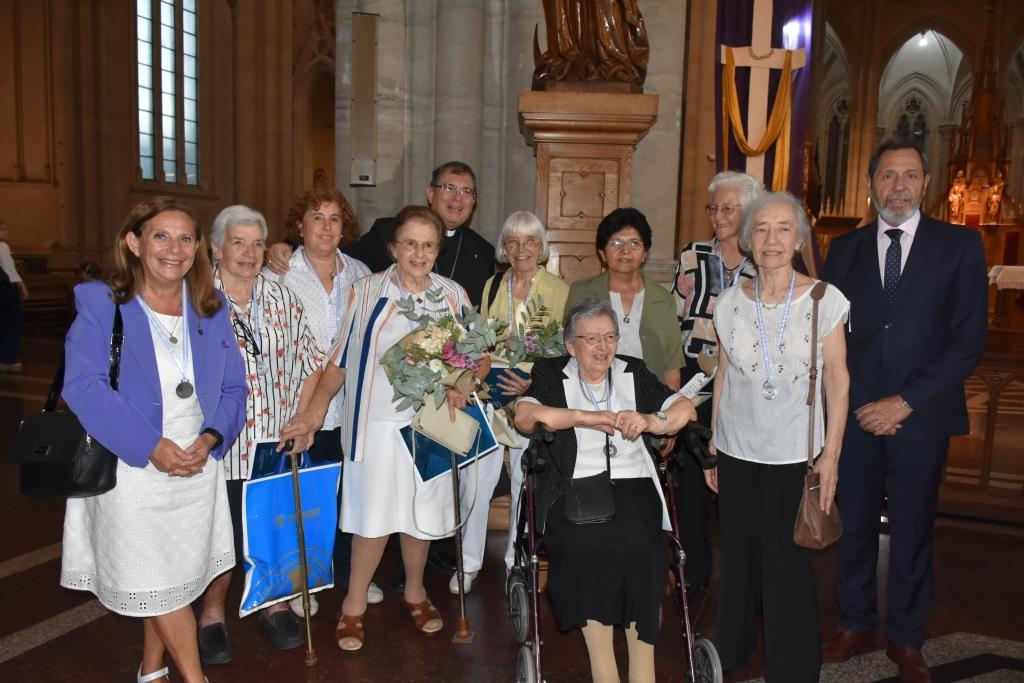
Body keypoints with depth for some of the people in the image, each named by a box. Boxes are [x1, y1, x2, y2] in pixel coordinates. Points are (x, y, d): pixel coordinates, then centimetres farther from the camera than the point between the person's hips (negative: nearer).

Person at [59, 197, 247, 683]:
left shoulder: (211, 308, 4)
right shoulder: (100, 303, -7)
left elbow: (233, 386, 4)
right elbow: (83, 387, -17)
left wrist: (210, 439, -14)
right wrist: (151, 447, -23)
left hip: (197, 466, 4)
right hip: (132, 469, -4)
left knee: (179, 577, 15)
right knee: (154, 581, 5)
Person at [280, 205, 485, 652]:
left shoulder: (453, 296, 4)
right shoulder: (366, 292, -1)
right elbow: (341, 357, 1)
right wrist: (315, 410, -7)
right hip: (376, 421, -2)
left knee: (421, 511, 12)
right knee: (373, 513, 2)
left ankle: (414, 592, 35)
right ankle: (354, 605, 22)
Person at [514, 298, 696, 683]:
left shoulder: (633, 372, 21)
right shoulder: (551, 373, 14)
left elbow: (686, 409, 11)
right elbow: (524, 416, -6)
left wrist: (650, 420, -9)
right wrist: (586, 417, -11)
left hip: (632, 484, 2)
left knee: (640, 545, -28)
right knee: (586, 546, -31)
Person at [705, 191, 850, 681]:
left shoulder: (824, 299, -8)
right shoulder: (730, 302, -1)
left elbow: (838, 380, -4)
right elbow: (723, 376, 6)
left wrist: (831, 454, -6)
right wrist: (711, 446, 6)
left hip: (794, 454, -2)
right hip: (737, 450, 3)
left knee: (787, 561, 4)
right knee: (739, 554, 15)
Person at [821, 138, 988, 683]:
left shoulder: (960, 246, 1)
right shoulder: (845, 249, 8)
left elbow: (969, 339, -5)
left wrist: (905, 402, -12)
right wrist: (856, 404, -6)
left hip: (921, 416, -1)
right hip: (855, 414, 2)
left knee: (912, 531, 10)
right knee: (854, 525, 10)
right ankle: (856, 625, 28)